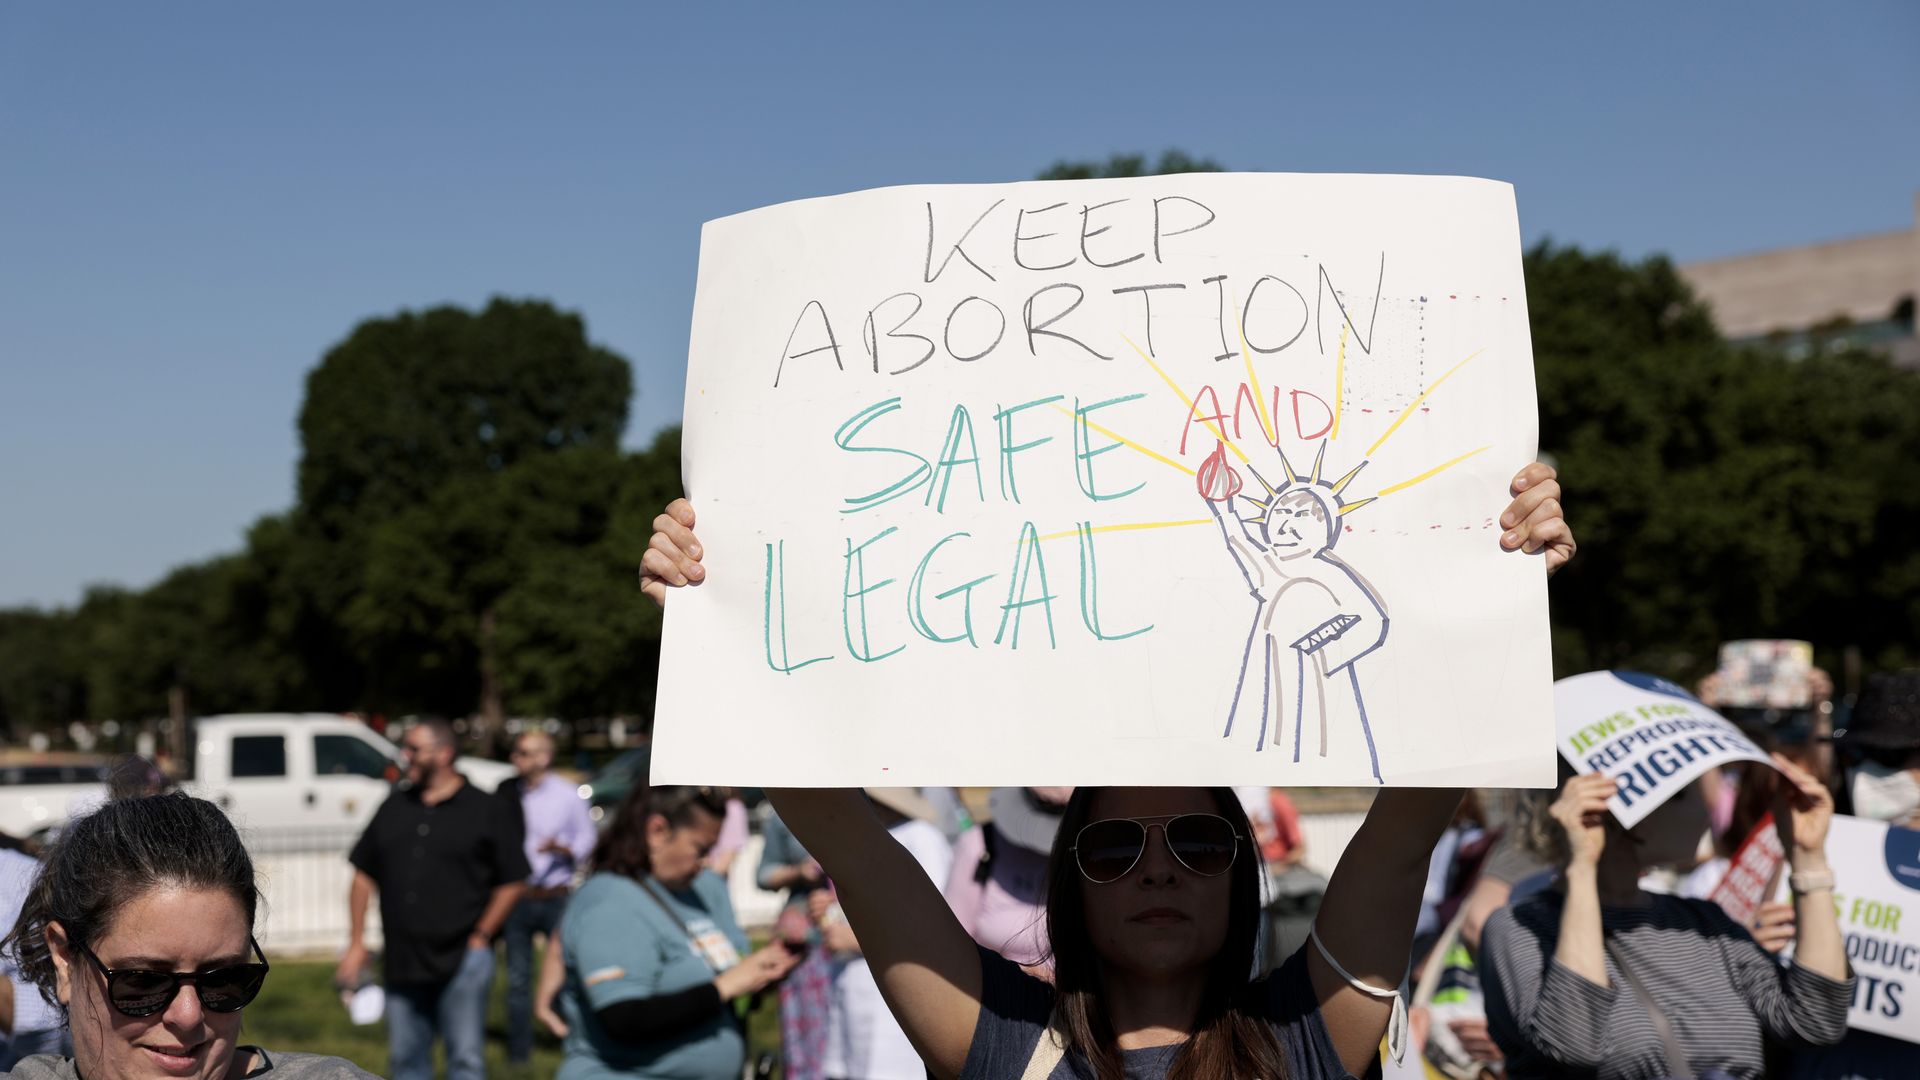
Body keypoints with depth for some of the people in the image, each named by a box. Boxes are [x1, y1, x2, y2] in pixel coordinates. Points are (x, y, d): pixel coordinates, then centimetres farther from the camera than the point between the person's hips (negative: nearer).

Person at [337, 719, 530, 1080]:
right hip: (402, 964, 5)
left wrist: (480, 938, -7)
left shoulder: (489, 812, -1)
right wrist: (356, 942, 7)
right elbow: (364, 876, 13)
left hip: (462, 961, -4)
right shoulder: (394, 808, 11)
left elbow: (512, 882, -1)